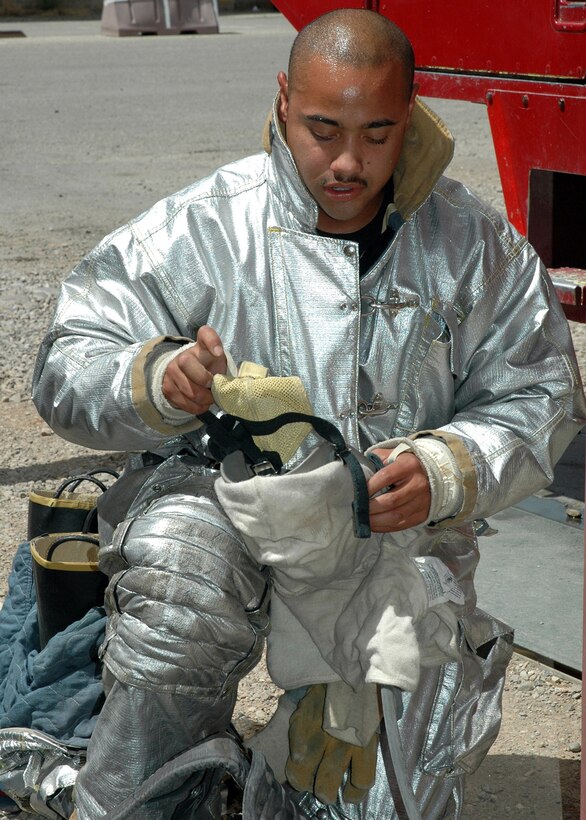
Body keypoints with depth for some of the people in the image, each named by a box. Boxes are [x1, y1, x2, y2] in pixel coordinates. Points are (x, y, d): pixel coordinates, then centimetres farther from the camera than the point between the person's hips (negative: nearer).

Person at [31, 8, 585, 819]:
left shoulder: (475, 243, 2)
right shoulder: (199, 227, -5)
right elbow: (68, 367, -3)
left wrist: (444, 474, -15)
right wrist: (158, 380, -26)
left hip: (404, 535, 2)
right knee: (176, 579, -36)